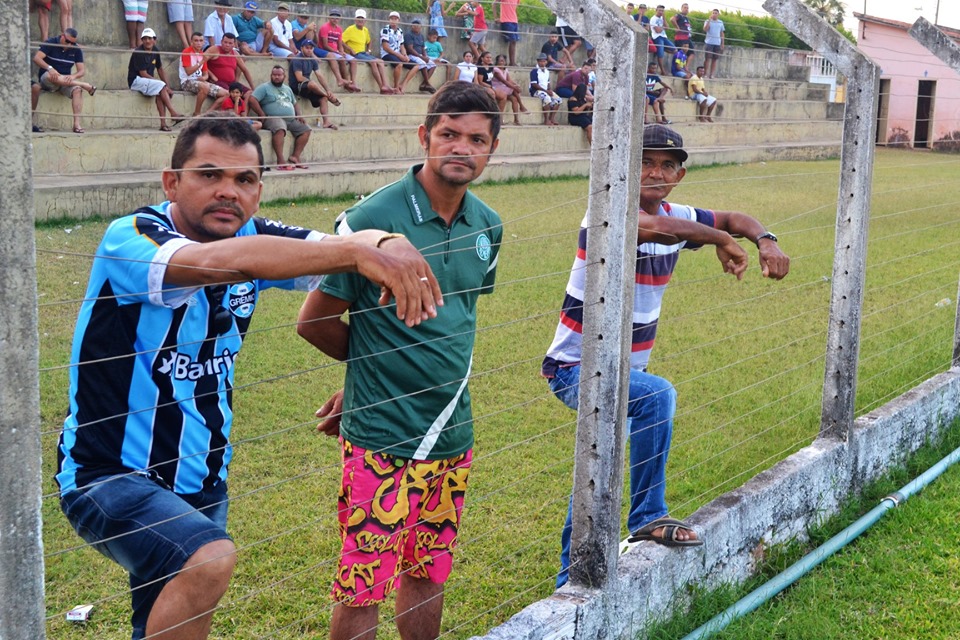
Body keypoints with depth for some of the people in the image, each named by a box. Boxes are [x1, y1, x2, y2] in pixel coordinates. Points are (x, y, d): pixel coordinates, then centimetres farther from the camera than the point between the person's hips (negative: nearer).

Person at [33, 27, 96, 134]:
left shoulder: (76, 50, 3)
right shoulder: (51, 43, -7)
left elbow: (82, 71, -2)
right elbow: (36, 58, -18)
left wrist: (73, 76, -26)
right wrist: (49, 68, -36)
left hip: (66, 80, 3)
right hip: (46, 80, -3)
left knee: (77, 89, -30)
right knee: (50, 76, -39)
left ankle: (77, 124, -38)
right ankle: (86, 86, -30)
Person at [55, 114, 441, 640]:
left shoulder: (256, 241, -2)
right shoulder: (129, 239, -20)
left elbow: (358, 243, -12)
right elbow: (217, 261, -41)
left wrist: (390, 246, -37)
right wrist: (356, 252, -45)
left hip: (201, 478, 7)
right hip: (108, 473, -7)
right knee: (211, 559, -32)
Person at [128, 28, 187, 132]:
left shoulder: (155, 52, 8)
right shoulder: (138, 53, -14)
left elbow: (160, 70, 16)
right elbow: (143, 74, -17)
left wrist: (167, 87, 2)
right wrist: (164, 85, -17)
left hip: (148, 82, 7)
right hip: (135, 81, -7)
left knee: (159, 93, -24)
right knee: (161, 86, -27)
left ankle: (163, 123, -31)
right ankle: (173, 114, -32)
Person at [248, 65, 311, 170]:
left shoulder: (287, 89, 25)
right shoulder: (265, 87, 4)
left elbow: (295, 103, 31)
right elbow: (252, 99, -7)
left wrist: (299, 115, 10)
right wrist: (263, 115, -12)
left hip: (291, 120, 7)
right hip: (273, 118, -7)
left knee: (305, 129, -11)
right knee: (280, 128, -38)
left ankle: (295, 157, -13)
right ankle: (280, 161, -45)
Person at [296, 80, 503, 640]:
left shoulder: (488, 227, 5)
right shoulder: (373, 217, -14)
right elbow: (314, 321, -7)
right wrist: (376, 361, 7)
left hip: (453, 434, 6)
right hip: (382, 439, -6)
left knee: (428, 574, 18)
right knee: (364, 590, 0)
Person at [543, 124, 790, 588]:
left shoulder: (677, 217, 4)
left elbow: (730, 218, 18)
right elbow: (656, 227, -41)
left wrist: (765, 240, -5)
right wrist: (721, 241, -26)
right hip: (577, 369, -8)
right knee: (657, 396, -31)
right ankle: (648, 517, -15)